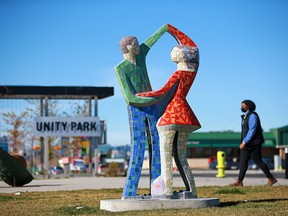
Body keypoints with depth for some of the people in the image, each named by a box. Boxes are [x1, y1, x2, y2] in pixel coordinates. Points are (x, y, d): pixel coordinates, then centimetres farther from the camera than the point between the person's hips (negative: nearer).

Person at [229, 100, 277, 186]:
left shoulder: (252, 116, -16)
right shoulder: (245, 116, 14)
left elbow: (252, 130, -24)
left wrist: (244, 142, -25)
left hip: (254, 143, -9)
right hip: (247, 144, 9)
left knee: (258, 161, -3)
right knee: (243, 161, 2)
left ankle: (271, 179, 8)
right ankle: (239, 181, -2)